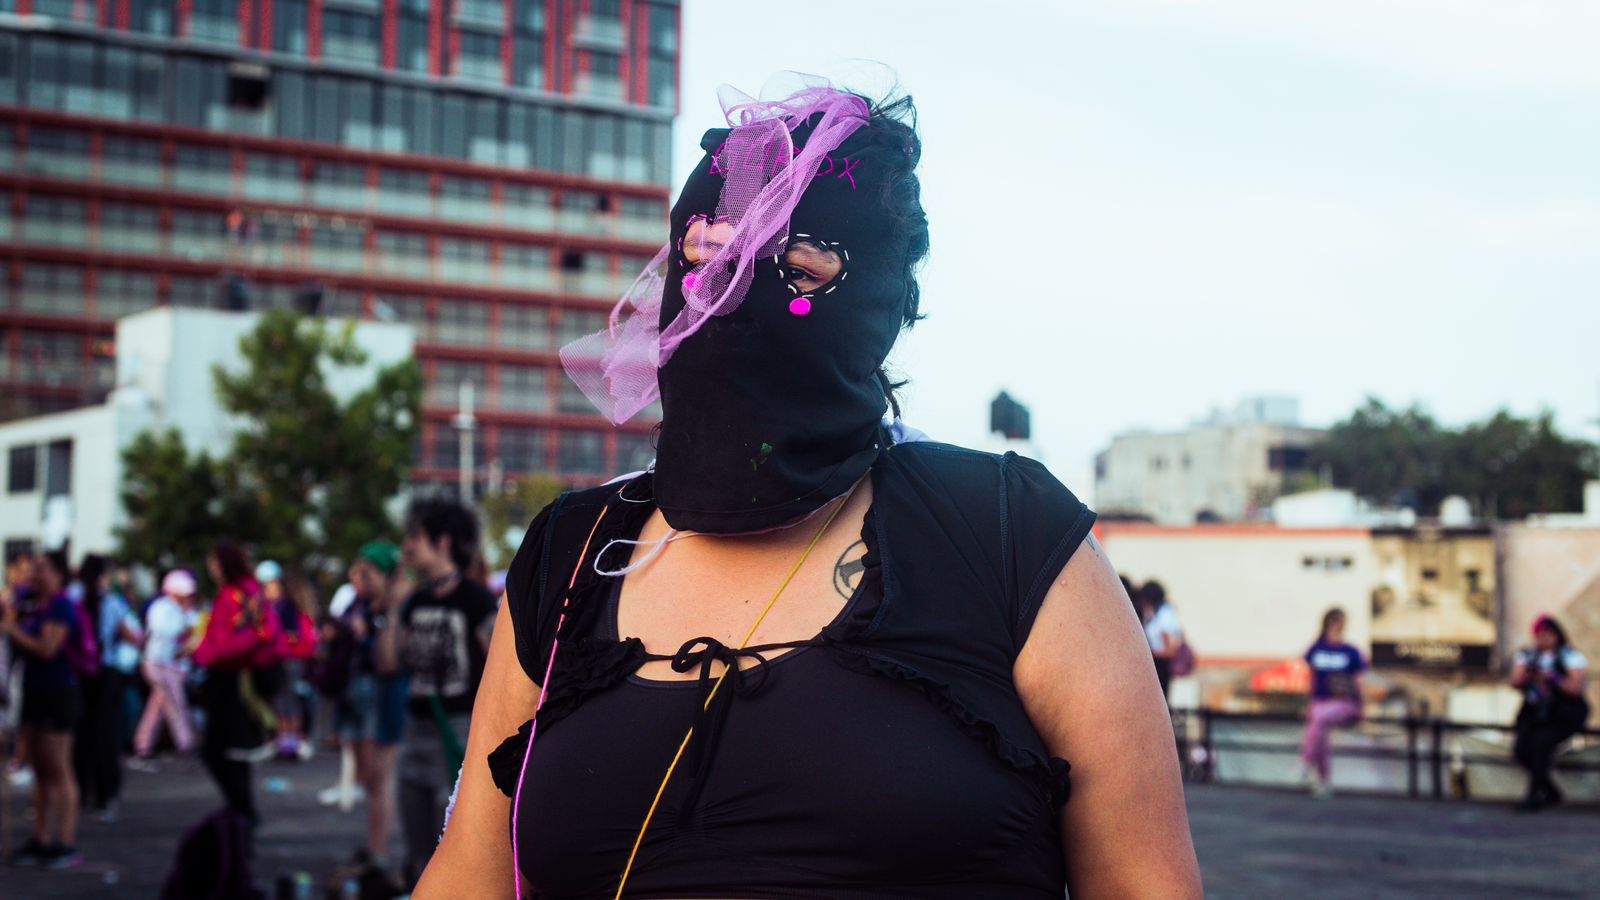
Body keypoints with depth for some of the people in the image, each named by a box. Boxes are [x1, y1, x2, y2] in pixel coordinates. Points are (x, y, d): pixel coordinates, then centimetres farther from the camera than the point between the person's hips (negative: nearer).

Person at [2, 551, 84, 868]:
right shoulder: (35, 606, 13)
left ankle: (67, 843, -3)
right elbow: (26, 648, 15)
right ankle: (41, 839, 16)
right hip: (35, 691, 9)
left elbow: (47, 648, -21)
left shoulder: (60, 607, -12)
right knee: (40, 770, 11)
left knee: (59, 770, -6)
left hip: (58, 692, -9)